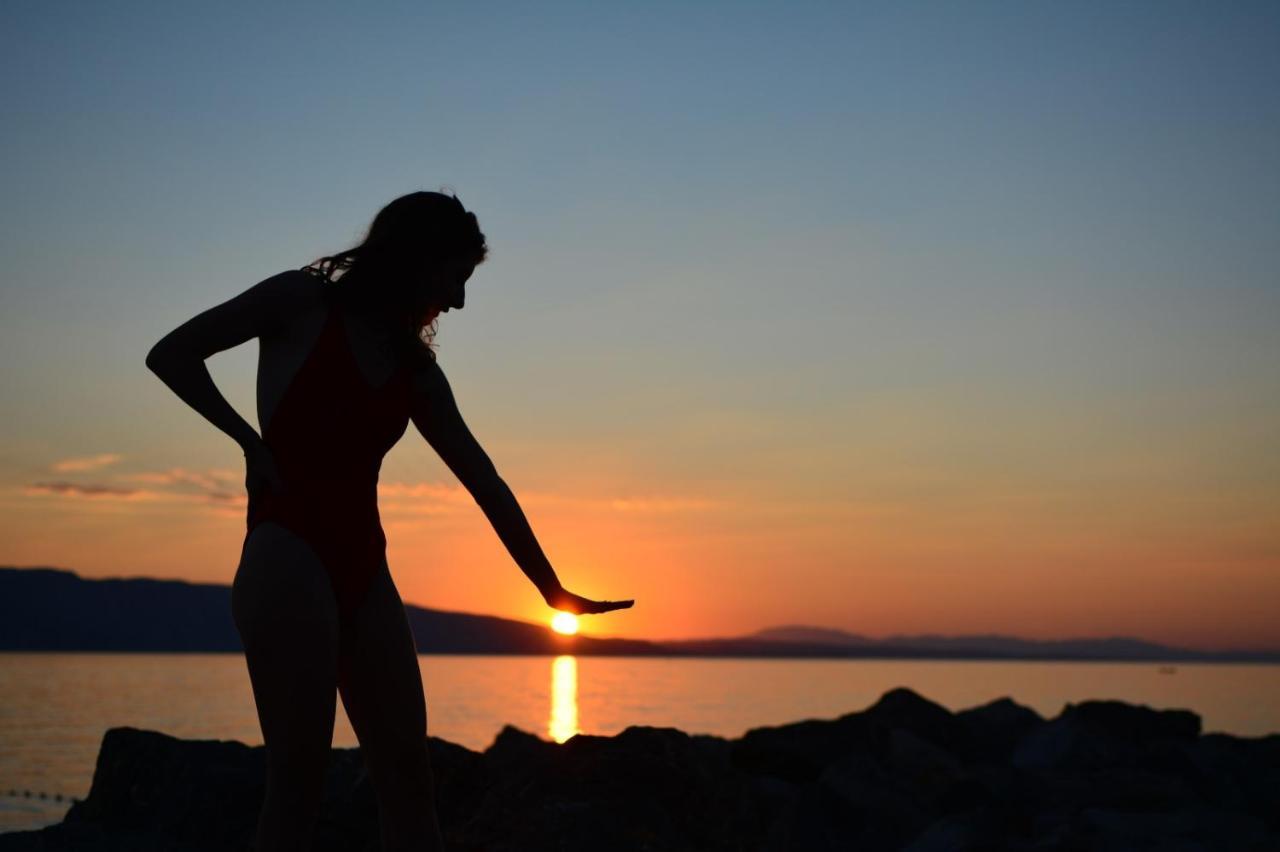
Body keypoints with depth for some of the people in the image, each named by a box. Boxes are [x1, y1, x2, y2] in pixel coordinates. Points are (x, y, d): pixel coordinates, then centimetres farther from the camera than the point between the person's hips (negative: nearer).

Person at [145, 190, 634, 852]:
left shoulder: (416, 368, 18)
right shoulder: (304, 301, 4)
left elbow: (483, 480, 18)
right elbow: (171, 355, -1)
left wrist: (551, 588, 17)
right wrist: (249, 441, -7)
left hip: (363, 571, 6)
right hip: (289, 554, -6)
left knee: (407, 781, 2)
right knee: (298, 783, -11)